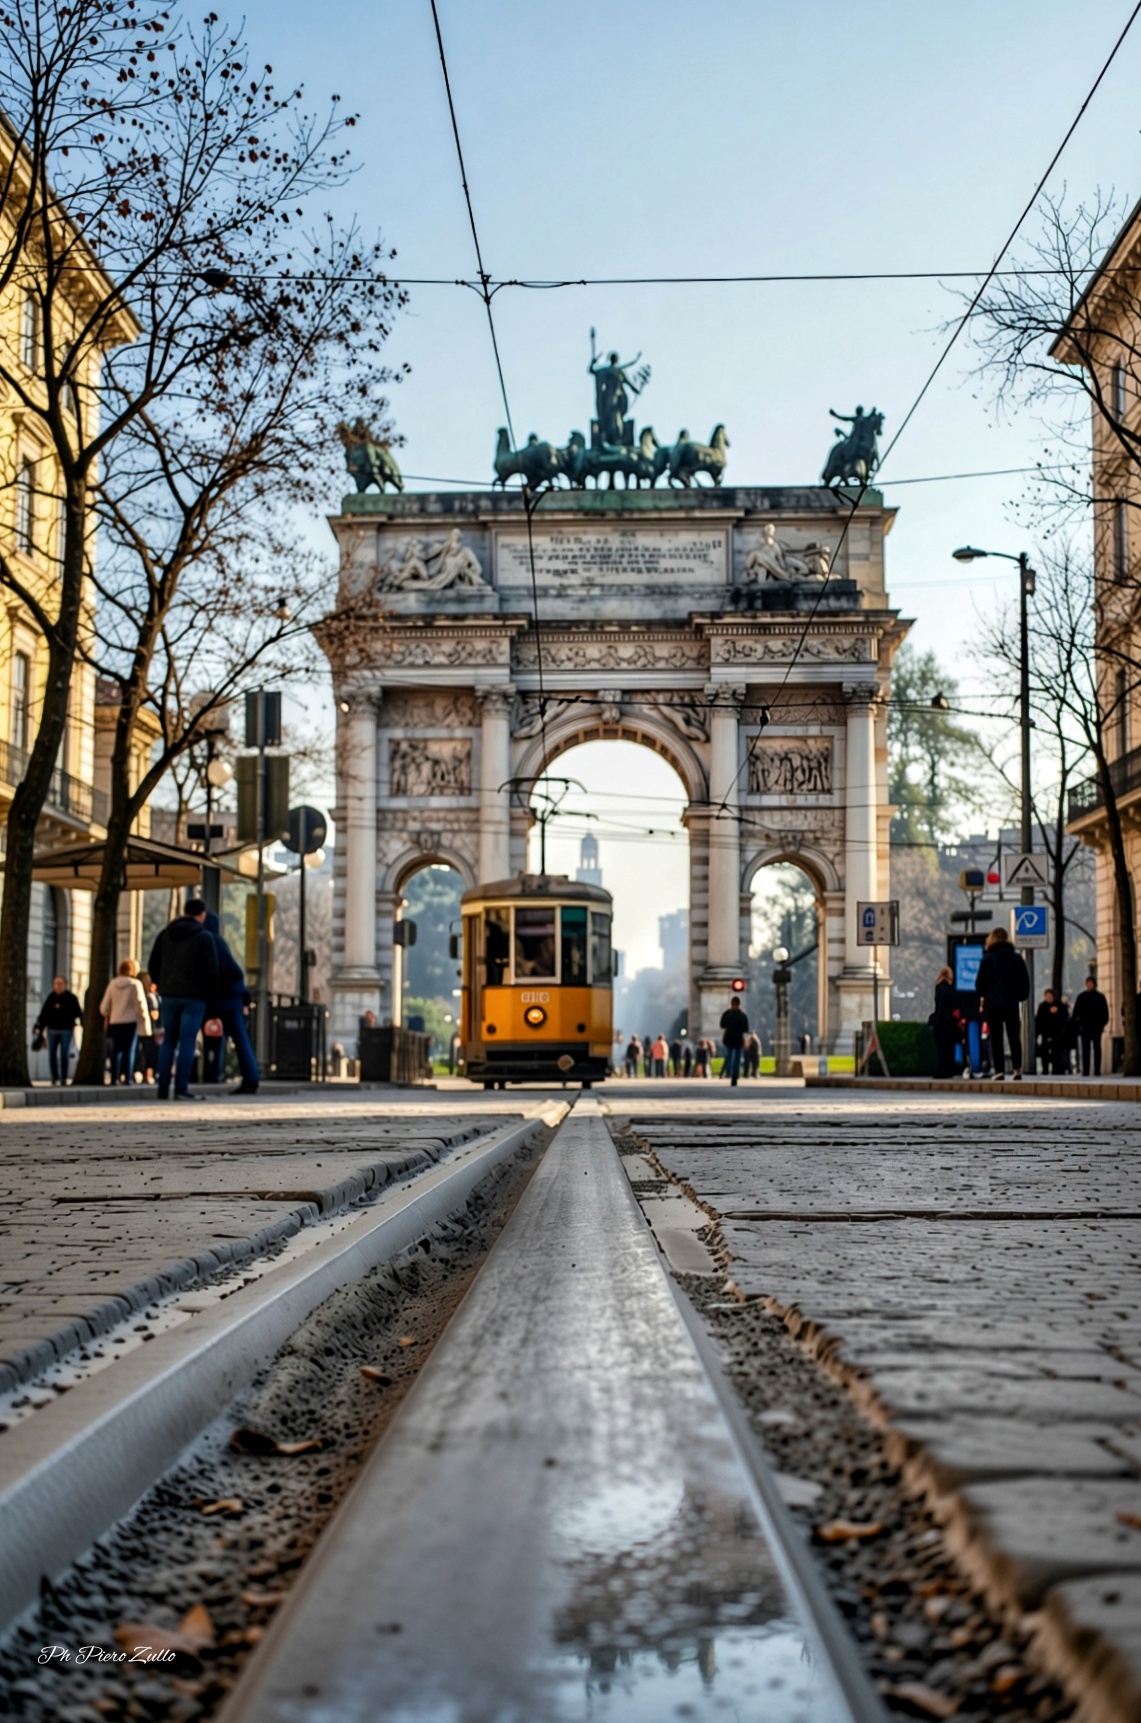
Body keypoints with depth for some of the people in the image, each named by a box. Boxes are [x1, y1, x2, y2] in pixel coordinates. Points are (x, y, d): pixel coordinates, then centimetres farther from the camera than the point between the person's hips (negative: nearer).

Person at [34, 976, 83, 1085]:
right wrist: (39, 1027, -1)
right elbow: (44, 1014, 6)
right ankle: (55, 1079, 13)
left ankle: (63, 1079, 2)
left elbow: (79, 1013, -5)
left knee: (64, 1055, -5)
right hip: (52, 1030, 3)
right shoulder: (51, 998, 5)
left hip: (66, 1030, -3)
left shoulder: (71, 998, -3)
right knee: (52, 1055, 4)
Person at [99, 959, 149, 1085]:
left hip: (115, 1022, 3)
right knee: (129, 1050, 0)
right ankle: (128, 1078, -6)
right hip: (131, 1021, -3)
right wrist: (145, 1018, 5)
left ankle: (115, 1078, 3)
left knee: (116, 1050, 8)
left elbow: (104, 1005, 5)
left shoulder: (112, 984, 3)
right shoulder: (135, 984, -8)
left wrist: (106, 1015, 26)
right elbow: (140, 1004, -8)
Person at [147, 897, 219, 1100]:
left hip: (169, 995, 5)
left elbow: (153, 965, 13)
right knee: (187, 1042, -5)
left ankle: (163, 1088, 7)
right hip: (194, 996, -5)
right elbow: (211, 970, -8)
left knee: (169, 1040, 10)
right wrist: (211, 995, 4)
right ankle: (181, 1089, -9)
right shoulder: (204, 936, -5)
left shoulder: (166, 934, 11)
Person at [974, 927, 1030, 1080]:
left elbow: (980, 981, -4)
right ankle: (1017, 1069, 2)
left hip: (993, 1004, -2)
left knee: (996, 1038, 1)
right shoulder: (1017, 958, 5)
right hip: (1012, 1003, 2)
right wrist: (1021, 996, 16)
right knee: (1014, 1037, 10)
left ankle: (999, 1071, -5)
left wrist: (983, 996, 14)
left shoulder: (988, 958, -4)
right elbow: (1025, 981, 6)